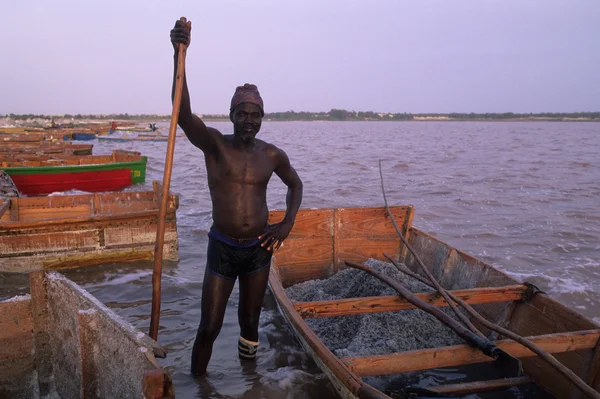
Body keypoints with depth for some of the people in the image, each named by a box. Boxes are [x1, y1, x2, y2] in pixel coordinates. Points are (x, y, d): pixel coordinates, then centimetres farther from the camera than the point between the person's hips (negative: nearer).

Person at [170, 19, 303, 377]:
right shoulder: (214, 144, -11)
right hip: (222, 249, -2)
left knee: (250, 321, 18)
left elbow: (295, 184, 17)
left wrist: (288, 223, 0)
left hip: (259, 249, 3)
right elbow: (183, 113, -30)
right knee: (209, 328, 2)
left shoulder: (272, 155, -2)